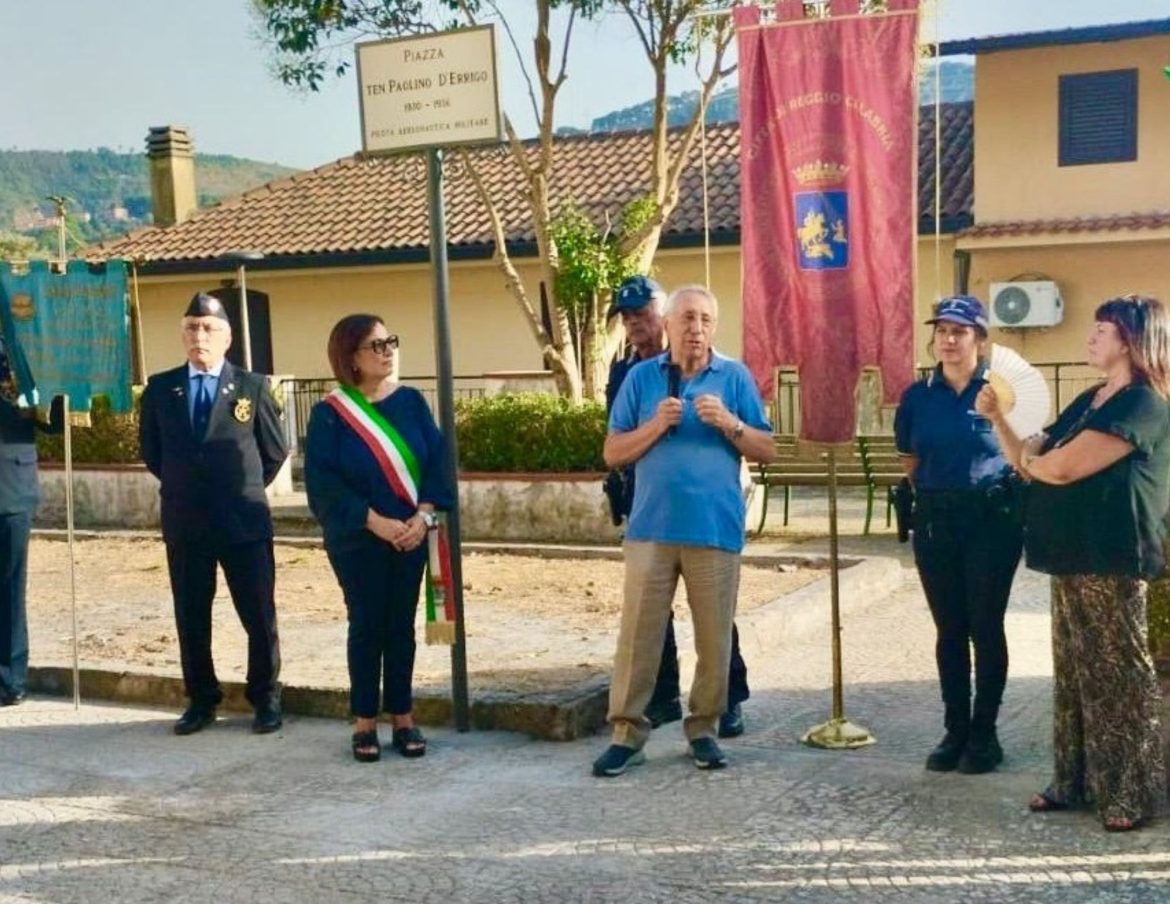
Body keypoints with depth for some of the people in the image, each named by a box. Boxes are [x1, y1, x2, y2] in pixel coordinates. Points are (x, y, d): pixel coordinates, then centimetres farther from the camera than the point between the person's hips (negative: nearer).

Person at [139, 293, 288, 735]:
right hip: (184, 522, 2)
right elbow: (150, 450, 16)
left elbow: (276, 450, 7)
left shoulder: (252, 386, -1)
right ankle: (201, 700, 22)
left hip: (244, 520, -2)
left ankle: (265, 700, 17)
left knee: (259, 617, 4)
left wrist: (244, 489, 9)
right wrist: (184, 486, 13)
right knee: (191, 618, 9)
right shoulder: (160, 388, 4)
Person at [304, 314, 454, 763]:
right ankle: (365, 722, 14)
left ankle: (402, 718, 17)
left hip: (410, 535, 3)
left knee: (402, 626, 8)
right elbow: (323, 482, -10)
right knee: (367, 627, 4)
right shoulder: (329, 414, -5)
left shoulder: (411, 401, 3)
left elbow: (437, 460, 1)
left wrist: (424, 515, -12)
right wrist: (374, 521, -17)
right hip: (357, 540, -3)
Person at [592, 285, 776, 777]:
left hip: (716, 529, 0)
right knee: (638, 632, 1)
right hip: (651, 528, 0)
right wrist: (656, 425, -11)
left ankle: (703, 728, 20)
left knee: (714, 638, 6)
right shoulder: (641, 377, 6)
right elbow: (613, 453, 5)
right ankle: (627, 731, 9)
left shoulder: (735, 377, 5)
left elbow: (767, 449, 5)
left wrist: (729, 423, -12)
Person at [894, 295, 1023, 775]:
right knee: (949, 629, 9)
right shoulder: (918, 395, 5)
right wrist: (938, 486, 8)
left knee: (985, 627, 2)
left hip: (991, 519, -3)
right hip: (935, 520, 4)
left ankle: (984, 733, 12)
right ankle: (955, 730, 18)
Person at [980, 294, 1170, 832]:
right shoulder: (1089, 402, 18)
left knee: (1117, 675, -3)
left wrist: (1031, 459, 1)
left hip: (1110, 564, -9)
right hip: (1073, 558, 9)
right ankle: (1075, 782, 21)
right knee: (1073, 672, 13)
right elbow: (1032, 463, 19)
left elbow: (1061, 468, -20)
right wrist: (997, 419, 7)